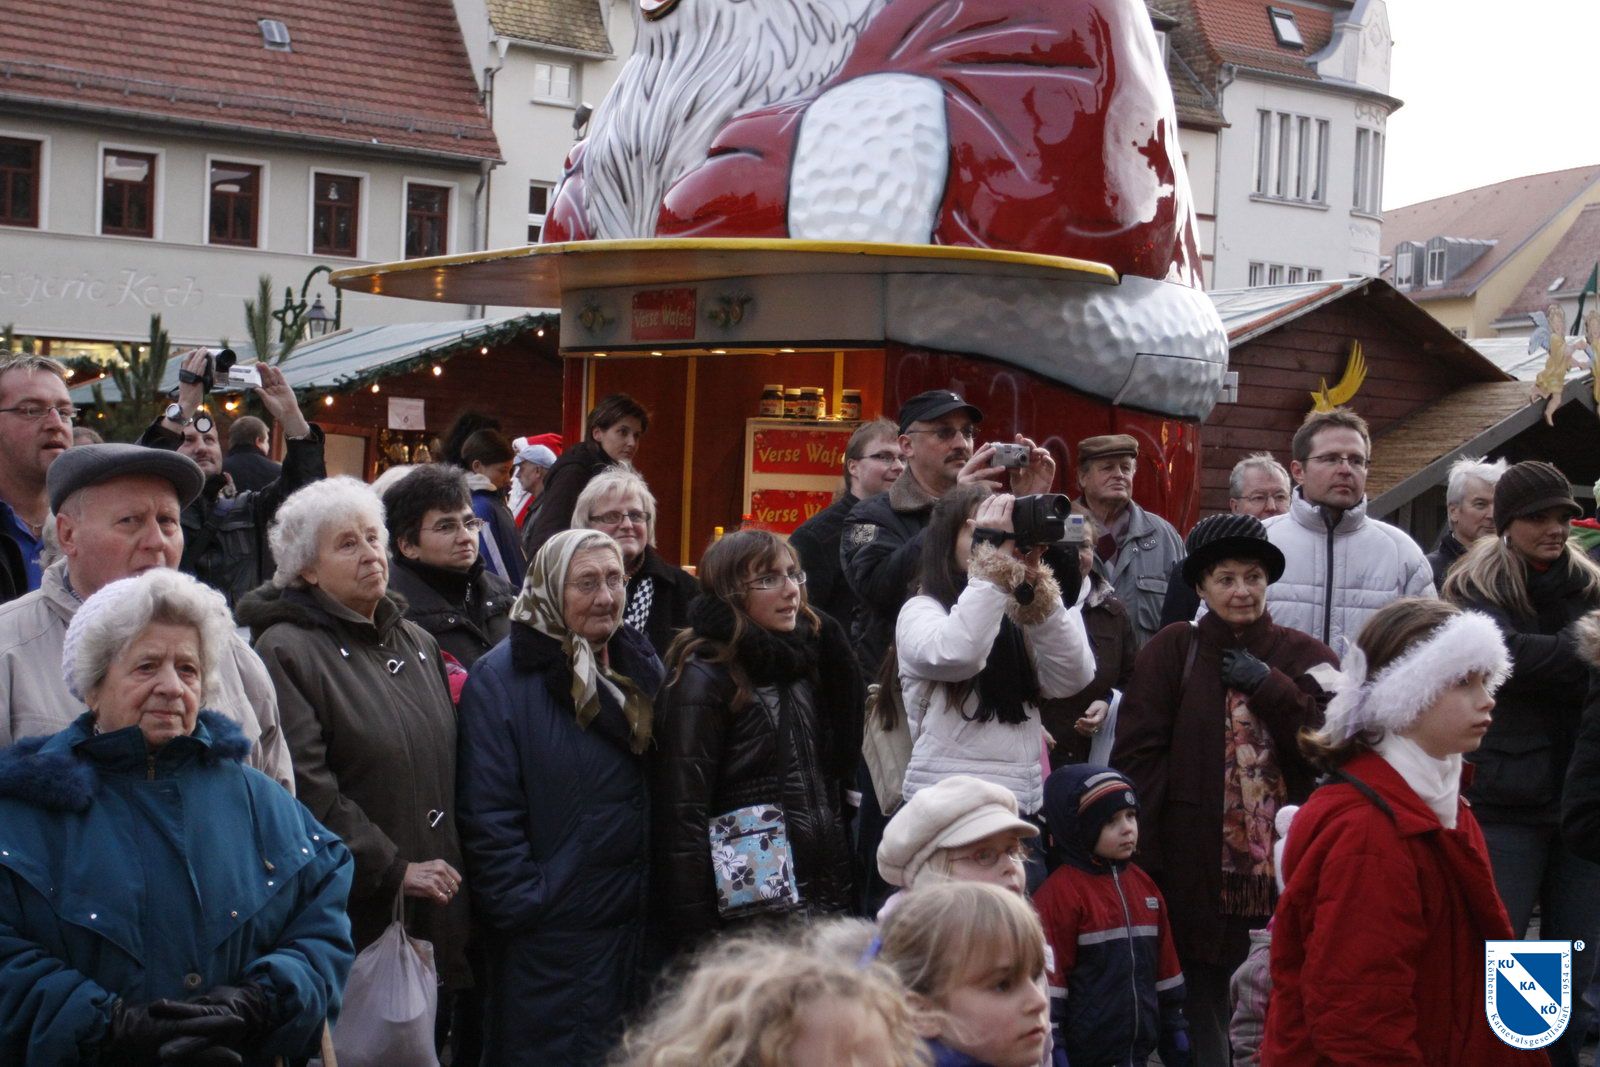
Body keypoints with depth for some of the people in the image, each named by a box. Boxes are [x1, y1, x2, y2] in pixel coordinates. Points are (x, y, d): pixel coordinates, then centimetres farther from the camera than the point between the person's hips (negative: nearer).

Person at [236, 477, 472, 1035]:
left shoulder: (417, 642, 15)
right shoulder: (286, 652, -9)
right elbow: (306, 789, -17)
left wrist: (448, 871, 11)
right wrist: (395, 871, -16)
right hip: (354, 917, -6)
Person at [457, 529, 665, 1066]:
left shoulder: (641, 666, 9)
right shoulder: (499, 679, -10)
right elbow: (487, 814, -14)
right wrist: (521, 906, -17)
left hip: (638, 922, 6)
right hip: (549, 937, -6)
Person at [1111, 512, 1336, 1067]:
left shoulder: (1305, 657, 8)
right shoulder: (1172, 651, 0)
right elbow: (1138, 760, -6)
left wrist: (1267, 685, -11)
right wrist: (1142, 868, -13)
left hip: (1283, 871, 2)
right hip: (1196, 871, -2)